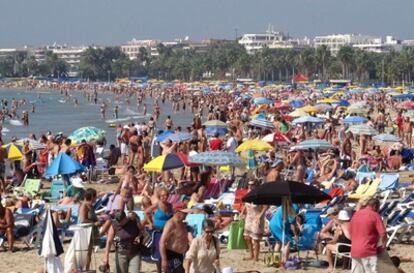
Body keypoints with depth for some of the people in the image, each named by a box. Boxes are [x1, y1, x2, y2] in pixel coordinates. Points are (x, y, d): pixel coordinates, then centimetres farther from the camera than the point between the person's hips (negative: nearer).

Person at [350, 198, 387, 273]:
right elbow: (383, 233, -12)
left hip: (354, 251, 7)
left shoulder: (356, 214, 12)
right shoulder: (375, 215, -7)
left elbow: (350, 232, 19)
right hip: (368, 251, -7)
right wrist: (383, 245, 4)